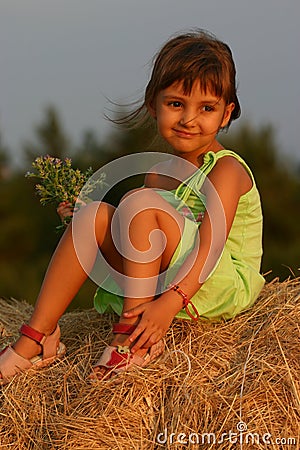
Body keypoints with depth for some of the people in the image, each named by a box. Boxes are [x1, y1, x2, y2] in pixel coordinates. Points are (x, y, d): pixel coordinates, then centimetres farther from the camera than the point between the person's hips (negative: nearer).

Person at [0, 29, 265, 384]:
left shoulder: (226, 168, -9)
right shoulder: (158, 176, 14)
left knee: (140, 204, -26)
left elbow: (211, 246, -23)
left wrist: (170, 301, -35)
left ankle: (134, 338, -25)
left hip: (226, 284, -7)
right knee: (94, 215, -10)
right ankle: (37, 338, -14)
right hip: (165, 284, 7)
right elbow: (142, 243, 17)